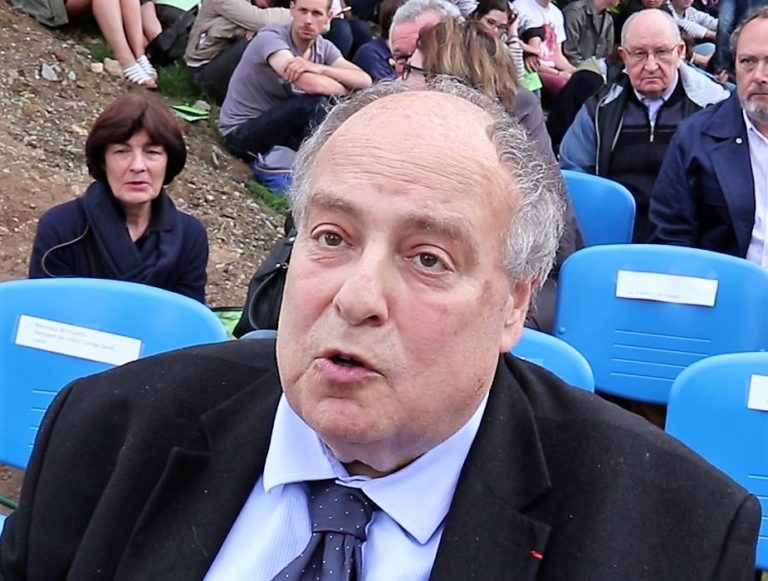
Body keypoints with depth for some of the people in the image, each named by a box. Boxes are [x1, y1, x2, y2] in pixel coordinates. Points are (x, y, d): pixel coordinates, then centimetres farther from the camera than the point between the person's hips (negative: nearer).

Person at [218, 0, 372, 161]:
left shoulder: (324, 47, 0)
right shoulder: (271, 38, -21)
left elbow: (365, 81, -15)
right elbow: (313, 85, -35)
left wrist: (318, 68, -29)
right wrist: (345, 88, -15)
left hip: (283, 126, 7)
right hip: (242, 133, -7)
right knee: (314, 103, -27)